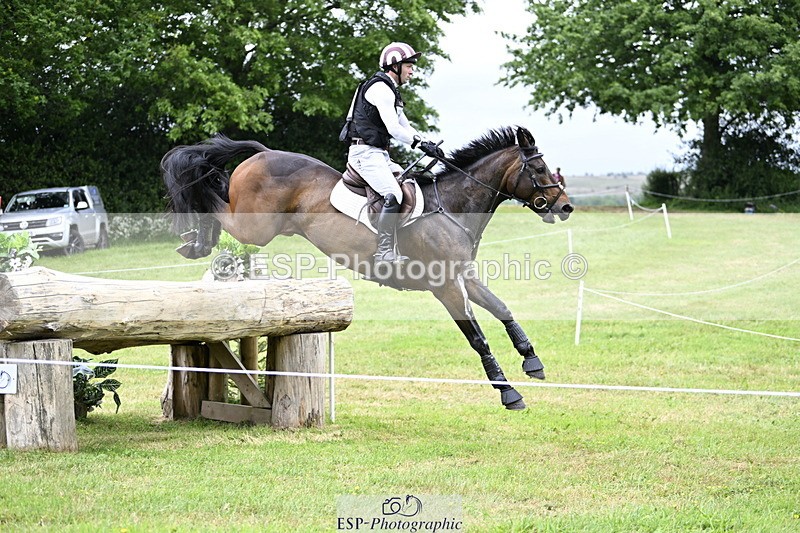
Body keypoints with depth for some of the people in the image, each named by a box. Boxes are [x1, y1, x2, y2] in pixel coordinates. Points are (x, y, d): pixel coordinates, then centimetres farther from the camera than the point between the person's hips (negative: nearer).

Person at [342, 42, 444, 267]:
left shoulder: (390, 91, 22)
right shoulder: (381, 88, -12)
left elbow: (404, 126, 23)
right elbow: (394, 129, -20)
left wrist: (427, 143, 9)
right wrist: (422, 144, -17)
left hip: (378, 154, 11)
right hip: (366, 153, -11)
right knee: (393, 195, -24)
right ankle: (385, 253, -27)